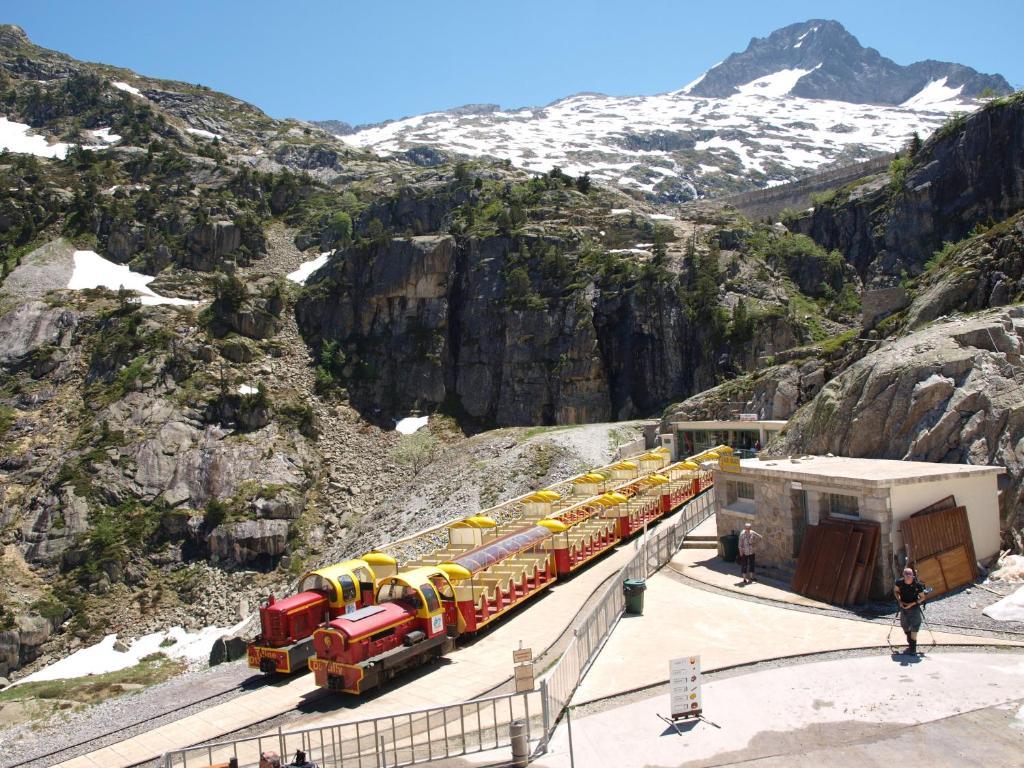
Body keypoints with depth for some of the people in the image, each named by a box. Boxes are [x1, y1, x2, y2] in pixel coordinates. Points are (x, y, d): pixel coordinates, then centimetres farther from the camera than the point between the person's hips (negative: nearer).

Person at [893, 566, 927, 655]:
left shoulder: (917, 585, -20)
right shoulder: (899, 582, -12)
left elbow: (922, 597, -9)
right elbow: (895, 591, 8)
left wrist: (912, 604, -19)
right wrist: (899, 601, -5)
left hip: (914, 608, -4)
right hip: (903, 607, 4)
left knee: (914, 629, -8)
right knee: (905, 628, 15)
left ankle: (913, 648, 2)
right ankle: (910, 645, 40)